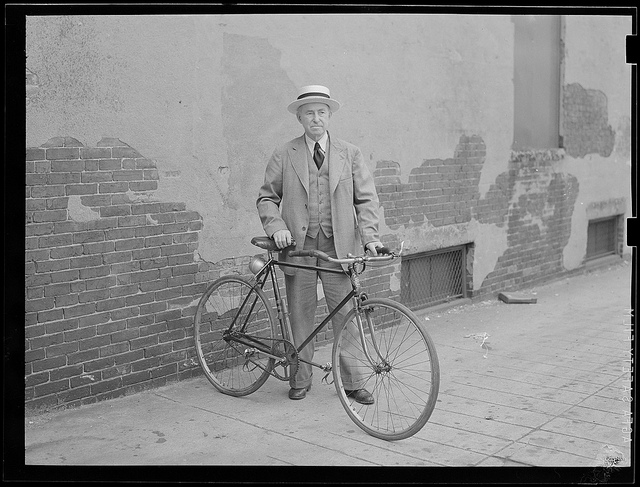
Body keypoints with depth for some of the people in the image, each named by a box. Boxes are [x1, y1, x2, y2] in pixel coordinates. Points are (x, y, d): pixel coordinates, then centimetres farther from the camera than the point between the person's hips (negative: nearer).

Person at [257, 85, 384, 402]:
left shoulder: (350, 154, 8)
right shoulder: (283, 156, 6)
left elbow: (366, 198, 6)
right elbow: (266, 198, 7)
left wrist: (369, 235, -8)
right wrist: (277, 227, -11)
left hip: (338, 248, 0)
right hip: (297, 246, 0)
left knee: (345, 316, 0)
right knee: (300, 316, 7)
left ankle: (352, 382, 12)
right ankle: (301, 379, 22)